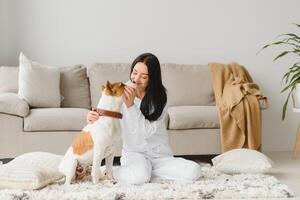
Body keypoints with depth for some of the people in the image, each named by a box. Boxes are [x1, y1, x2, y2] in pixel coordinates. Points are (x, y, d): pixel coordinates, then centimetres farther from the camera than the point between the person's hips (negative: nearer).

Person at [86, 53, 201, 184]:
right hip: (133, 153, -2)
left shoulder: (159, 98, -8)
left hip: (160, 154, 2)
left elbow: (147, 131, -18)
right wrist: (94, 117, -22)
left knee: (194, 171, -21)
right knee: (139, 177, -37)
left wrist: (131, 105, -26)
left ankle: (146, 170, -6)